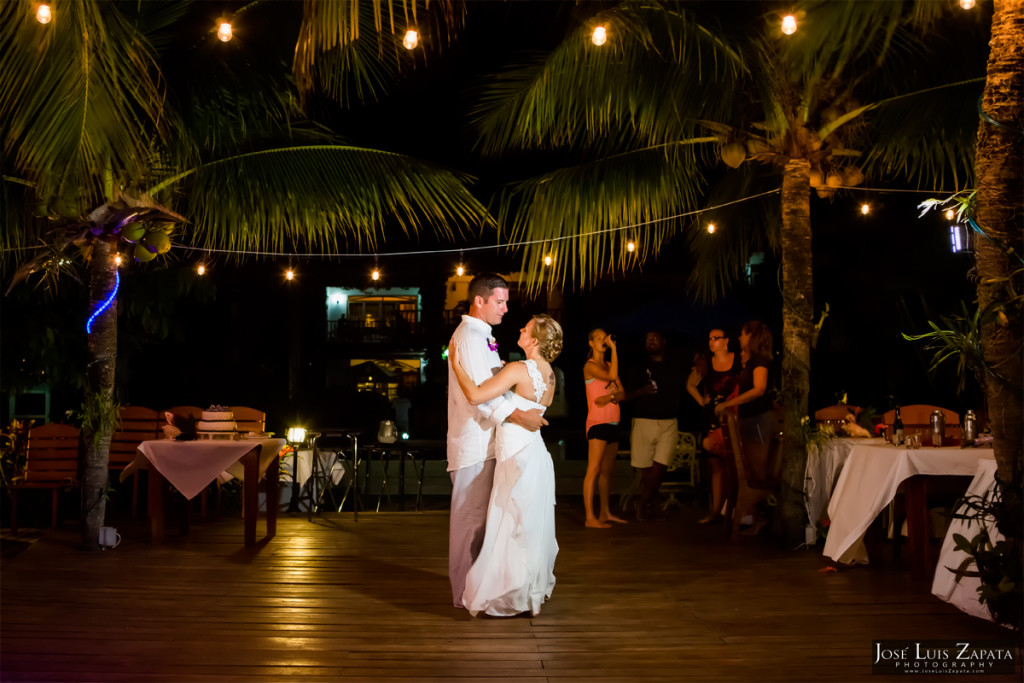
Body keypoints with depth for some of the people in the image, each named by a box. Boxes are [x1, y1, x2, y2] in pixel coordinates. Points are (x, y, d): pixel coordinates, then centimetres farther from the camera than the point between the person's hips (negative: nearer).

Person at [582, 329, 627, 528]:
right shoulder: (590, 366, -5)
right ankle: (590, 517, -11)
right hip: (598, 422, -8)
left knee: (607, 470, 11)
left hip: (613, 423, 8)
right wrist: (614, 349, -16)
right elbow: (611, 376, -21)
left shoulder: (609, 364, 17)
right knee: (594, 470, -10)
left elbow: (622, 392, 11)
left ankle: (605, 513, 18)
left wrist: (610, 397, -12)